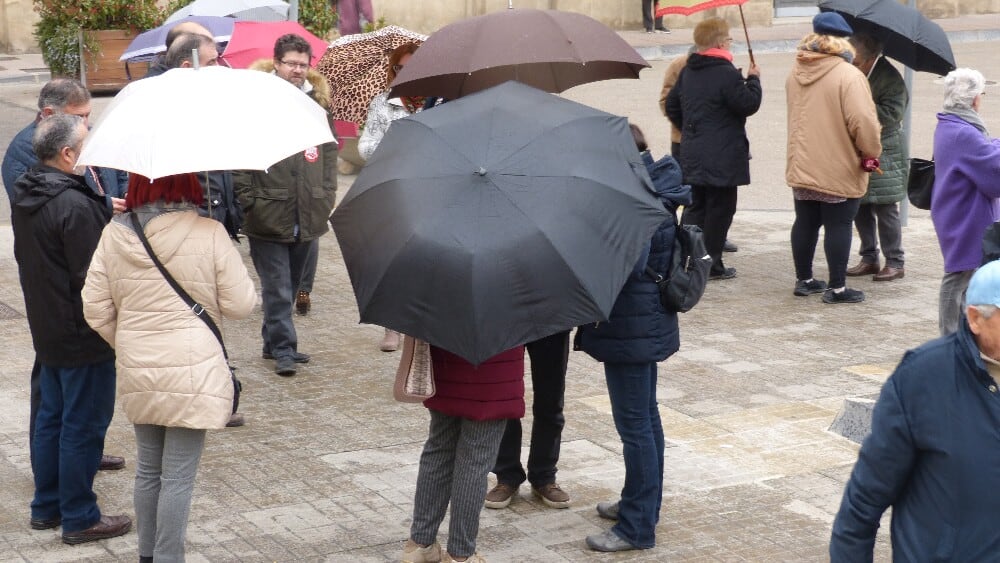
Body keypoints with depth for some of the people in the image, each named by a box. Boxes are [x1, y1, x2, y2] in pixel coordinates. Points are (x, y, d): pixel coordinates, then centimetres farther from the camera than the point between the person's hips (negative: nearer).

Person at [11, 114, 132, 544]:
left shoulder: (25, 197, 6)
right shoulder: (76, 206, -24)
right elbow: (94, 276, -23)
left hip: (46, 329, 9)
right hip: (82, 335, -9)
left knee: (51, 418, 18)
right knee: (83, 425, 1)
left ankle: (47, 507, 28)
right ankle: (79, 518, 10)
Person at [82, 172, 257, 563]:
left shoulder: (114, 234, -2)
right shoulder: (209, 234, -13)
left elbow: (95, 310, 2)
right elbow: (241, 305, -8)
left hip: (136, 371, 4)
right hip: (192, 374, -4)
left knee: (147, 469, 19)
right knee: (178, 477, 3)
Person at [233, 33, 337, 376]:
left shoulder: (317, 102, 11)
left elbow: (329, 153, 16)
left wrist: (326, 199, 9)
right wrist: (247, 200, -11)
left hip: (308, 216, 5)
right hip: (268, 215, -5)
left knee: (291, 285, 15)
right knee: (277, 288, -3)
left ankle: (275, 342, 28)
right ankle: (282, 348, 3)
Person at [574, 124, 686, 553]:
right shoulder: (654, 193, 9)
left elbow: (627, 264, -31)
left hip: (632, 328, -11)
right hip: (644, 325, 11)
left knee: (634, 424, -3)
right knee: (644, 417, 21)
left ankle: (637, 526, 4)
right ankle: (644, 503, 36)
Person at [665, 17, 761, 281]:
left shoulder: (687, 72, 10)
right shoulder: (727, 73, -17)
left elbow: (672, 105, 17)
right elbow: (749, 105, -16)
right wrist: (753, 80, 0)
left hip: (693, 154, 8)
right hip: (722, 157, -8)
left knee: (697, 205, 16)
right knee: (720, 209, 1)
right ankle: (711, 265, 4)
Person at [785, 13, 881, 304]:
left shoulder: (795, 73, 3)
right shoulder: (848, 75, -19)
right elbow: (863, 122, -22)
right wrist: (872, 151, -8)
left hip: (801, 166, 6)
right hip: (840, 170, -6)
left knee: (805, 223, 15)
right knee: (838, 226, 2)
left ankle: (803, 280, 25)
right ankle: (837, 288, 5)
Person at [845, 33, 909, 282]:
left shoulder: (890, 79, -15)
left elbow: (891, 115, -22)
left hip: (884, 155, -7)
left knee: (885, 208, -3)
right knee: (860, 208, 10)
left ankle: (895, 262, 6)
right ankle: (869, 258, 21)